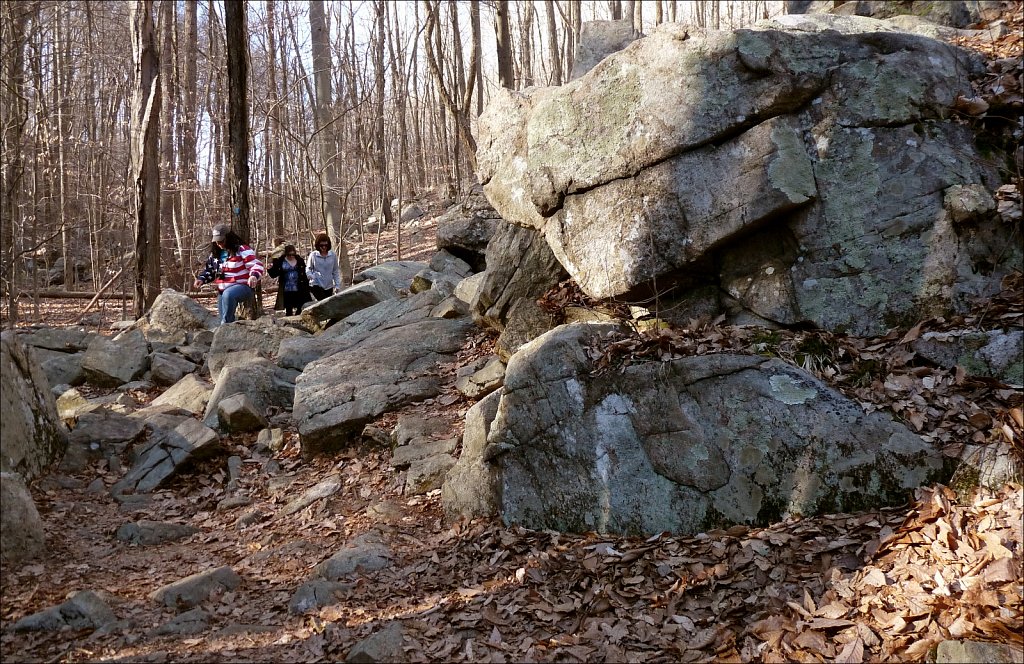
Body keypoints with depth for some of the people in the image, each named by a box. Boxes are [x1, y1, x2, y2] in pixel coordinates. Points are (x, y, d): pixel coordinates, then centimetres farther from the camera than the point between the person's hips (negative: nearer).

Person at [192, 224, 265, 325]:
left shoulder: (242, 250, -10)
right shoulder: (216, 254, 12)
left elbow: (257, 265, -18)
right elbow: (209, 270, 25)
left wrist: (254, 276, -40)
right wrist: (201, 279, 4)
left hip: (242, 287, -8)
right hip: (223, 291, 8)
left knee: (228, 295, -40)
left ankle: (225, 324, -34)